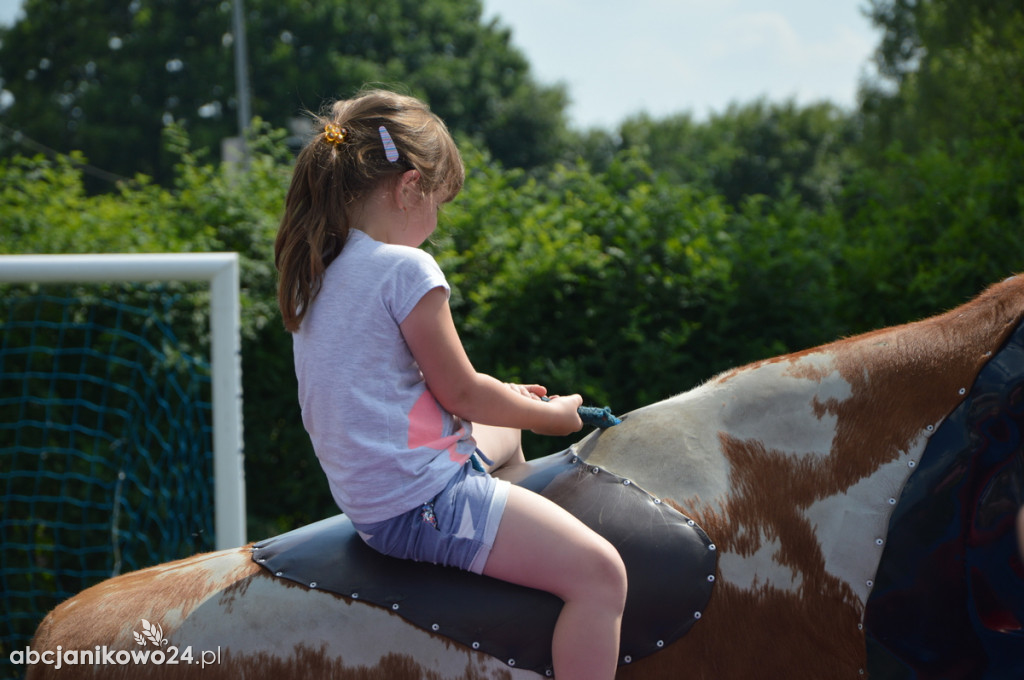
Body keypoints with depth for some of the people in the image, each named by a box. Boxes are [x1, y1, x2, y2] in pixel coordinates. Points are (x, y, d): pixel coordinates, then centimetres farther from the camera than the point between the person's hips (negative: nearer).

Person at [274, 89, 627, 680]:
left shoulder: (318, 270, 9)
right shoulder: (407, 269, -18)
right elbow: (459, 392, -12)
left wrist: (504, 398, 19)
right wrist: (553, 415, 4)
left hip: (365, 491, 10)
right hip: (421, 502, -10)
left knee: (503, 432, 38)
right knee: (599, 571, -17)